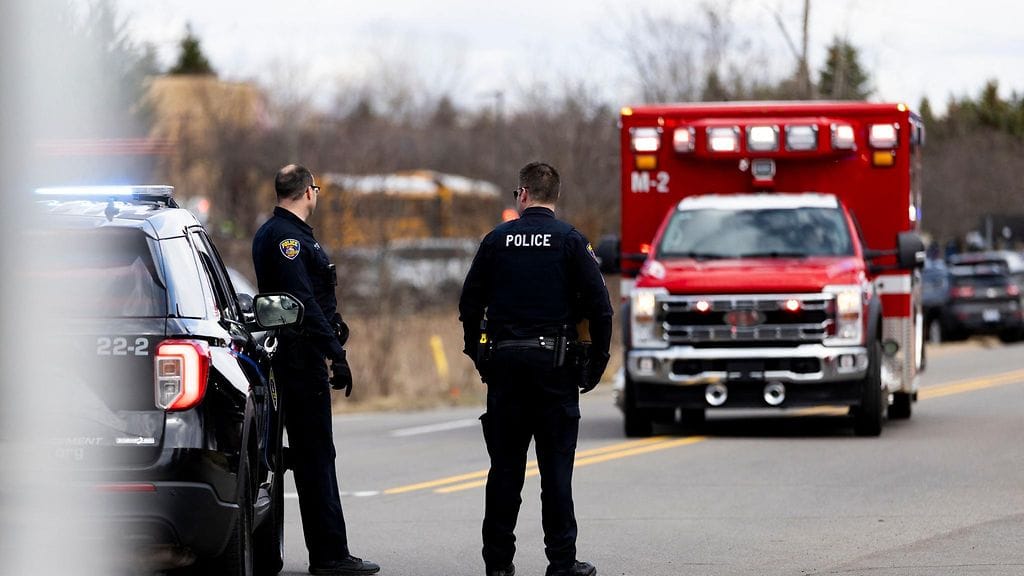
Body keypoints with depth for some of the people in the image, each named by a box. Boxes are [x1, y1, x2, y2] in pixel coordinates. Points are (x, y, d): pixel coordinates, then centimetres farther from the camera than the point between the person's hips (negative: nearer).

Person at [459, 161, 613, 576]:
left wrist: (477, 353, 14)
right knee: (556, 466, 0)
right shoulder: (571, 241, -1)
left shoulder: (497, 240, 5)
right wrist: (597, 363, 3)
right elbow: (599, 306, -6)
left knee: (504, 466, 6)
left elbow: (469, 304, 5)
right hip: (554, 364, -2)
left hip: (504, 362, 2)